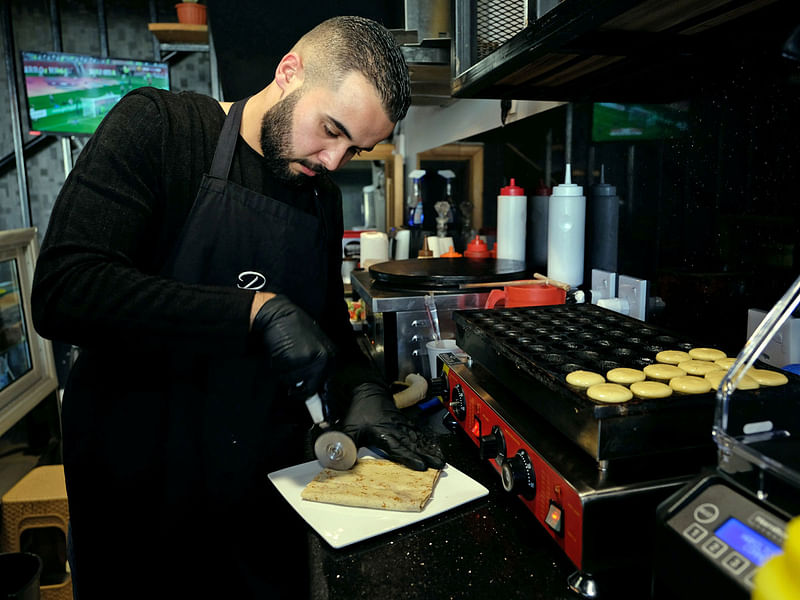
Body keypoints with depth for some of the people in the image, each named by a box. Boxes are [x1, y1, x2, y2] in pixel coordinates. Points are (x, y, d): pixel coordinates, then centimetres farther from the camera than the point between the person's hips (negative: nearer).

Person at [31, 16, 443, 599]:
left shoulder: (324, 199, 3)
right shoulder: (158, 125, -12)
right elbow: (62, 292, -24)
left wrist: (360, 390, -7)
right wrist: (258, 309, -29)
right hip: (142, 476, -4)